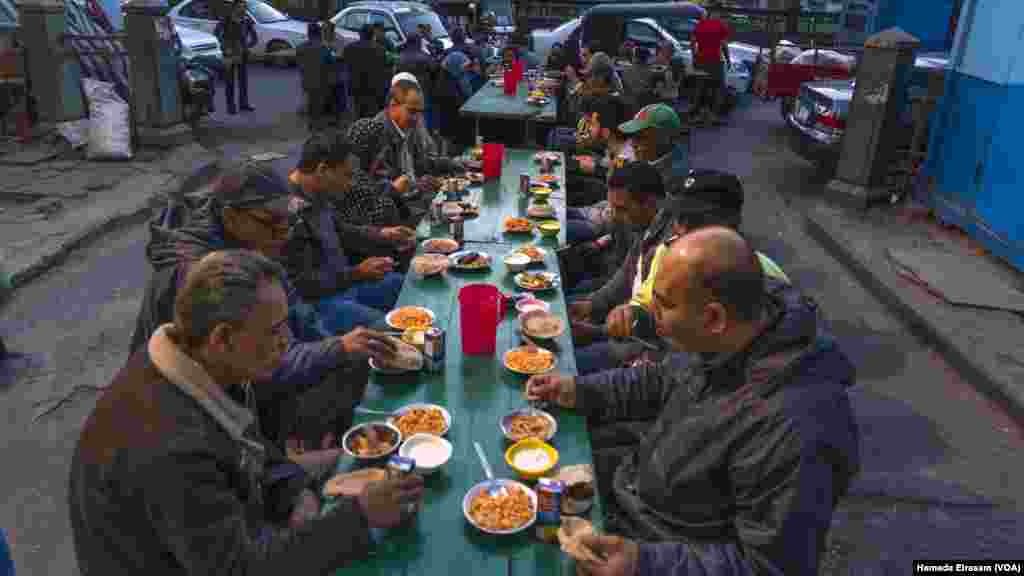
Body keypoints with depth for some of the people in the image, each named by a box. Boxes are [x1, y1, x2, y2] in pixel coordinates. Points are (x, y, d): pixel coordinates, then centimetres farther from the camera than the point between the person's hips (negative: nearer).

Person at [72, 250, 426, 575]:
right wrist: (359, 516, -31)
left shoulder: (202, 366, -10)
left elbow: (252, 449, 6)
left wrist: (298, 493, -11)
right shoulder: (170, 450, -36)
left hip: (228, 541, 7)